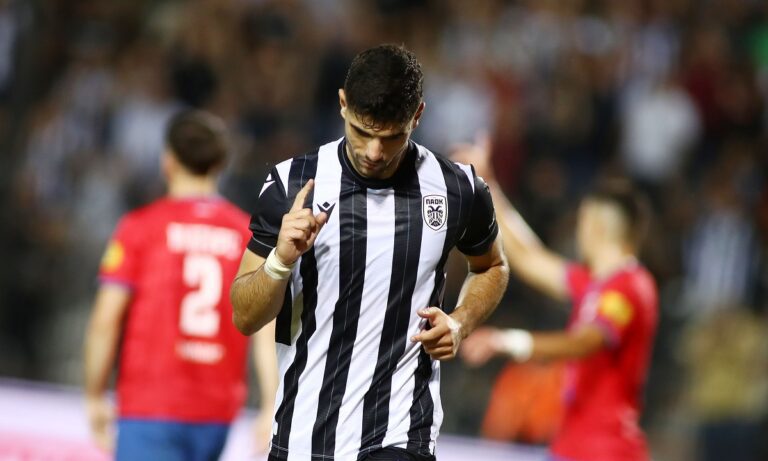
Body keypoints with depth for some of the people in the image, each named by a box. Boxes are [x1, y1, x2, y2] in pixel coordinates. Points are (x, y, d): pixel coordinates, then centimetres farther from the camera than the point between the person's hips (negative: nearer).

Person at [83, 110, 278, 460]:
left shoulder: (140, 226, -4)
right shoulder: (248, 234, 5)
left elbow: (106, 321, -7)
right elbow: (266, 330, -2)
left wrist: (95, 397, 3)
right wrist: (271, 409, -1)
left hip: (150, 409, -4)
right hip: (218, 414, 4)